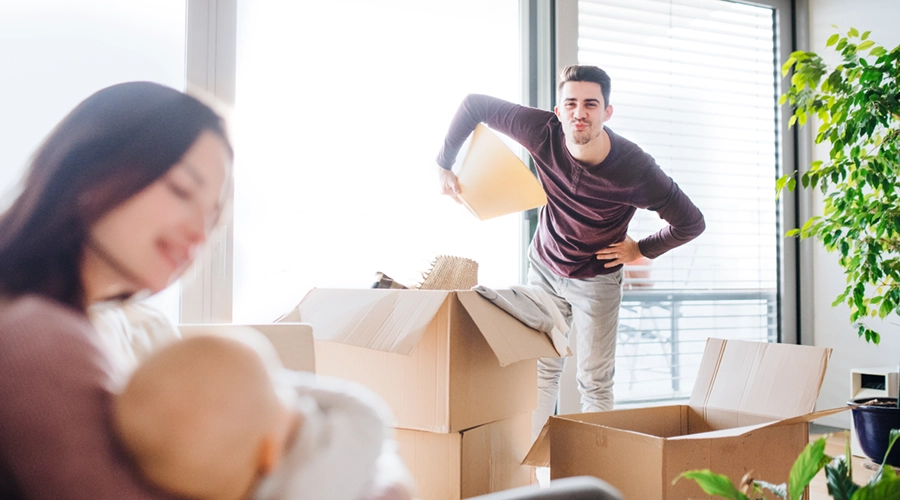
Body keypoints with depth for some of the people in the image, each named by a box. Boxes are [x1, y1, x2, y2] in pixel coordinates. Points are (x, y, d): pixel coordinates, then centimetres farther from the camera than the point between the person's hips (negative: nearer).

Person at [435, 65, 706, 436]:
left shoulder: (635, 170, -30)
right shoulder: (544, 132, -24)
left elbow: (691, 223, -19)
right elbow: (474, 105, -13)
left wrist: (642, 250, -9)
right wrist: (444, 164, -11)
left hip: (597, 279, -2)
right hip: (544, 268, 2)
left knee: (594, 384, 3)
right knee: (542, 372, 7)